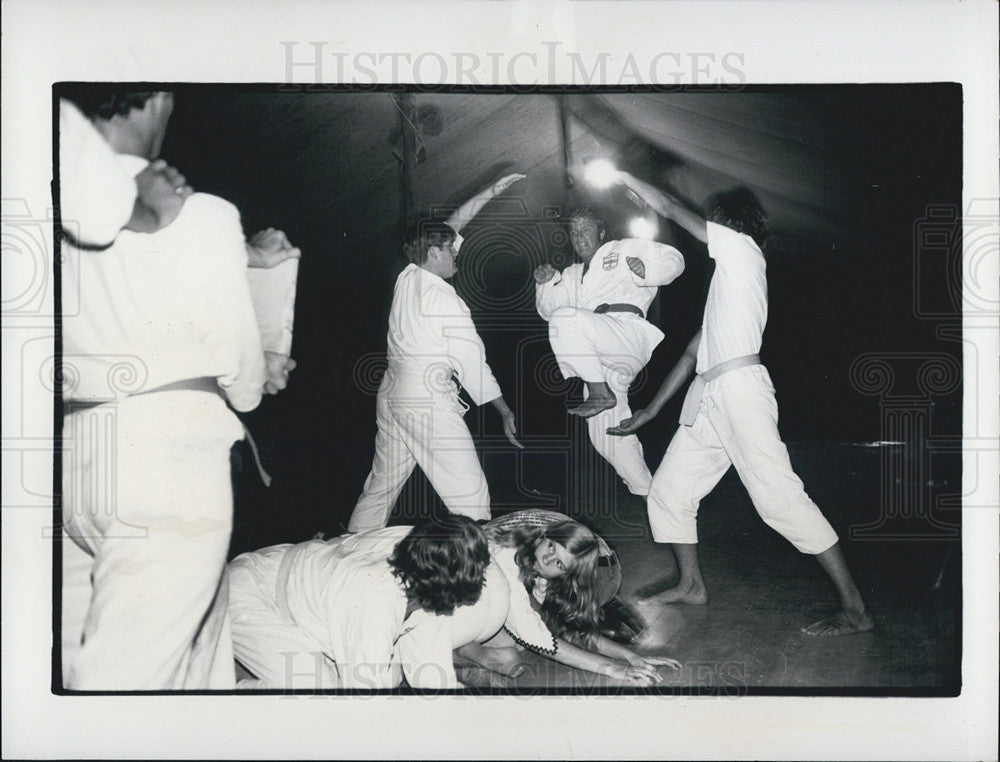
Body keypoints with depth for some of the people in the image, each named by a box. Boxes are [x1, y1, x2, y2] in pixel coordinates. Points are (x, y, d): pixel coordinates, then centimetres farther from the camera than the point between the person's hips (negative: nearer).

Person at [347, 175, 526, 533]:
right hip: (429, 401, -9)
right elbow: (473, 364, -10)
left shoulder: (407, 277, 8)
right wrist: (506, 412, -3)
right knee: (469, 495, -7)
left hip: (391, 393, 9)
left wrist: (492, 191, 24)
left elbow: (454, 223, 20)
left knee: (380, 486, 17)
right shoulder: (445, 300, -13)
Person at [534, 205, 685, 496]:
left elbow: (674, 259, 10)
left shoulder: (625, 250, 16)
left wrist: (646, 272, -10)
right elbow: (548, 309, 23)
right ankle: (645, 495, 20)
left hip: (629, 333, -7)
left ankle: (600, 393, -25)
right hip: (600, 361, 7)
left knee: (566, 319, -31)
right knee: (608, 437, 5)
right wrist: (545, 284, 3)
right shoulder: (572, 275, 33)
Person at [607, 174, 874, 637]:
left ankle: (854, 608, -13)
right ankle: (691, 585, 26)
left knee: (779, 496, -14)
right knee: (668, 491, 12)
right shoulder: (723, 281, 28)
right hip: (708, 399, 10)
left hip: (739, 389, -10)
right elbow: (692, 354, 28)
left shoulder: (742, 249, 3)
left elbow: (672, 209, 4)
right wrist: (649, 413, 27)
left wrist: (625, 178, 18)